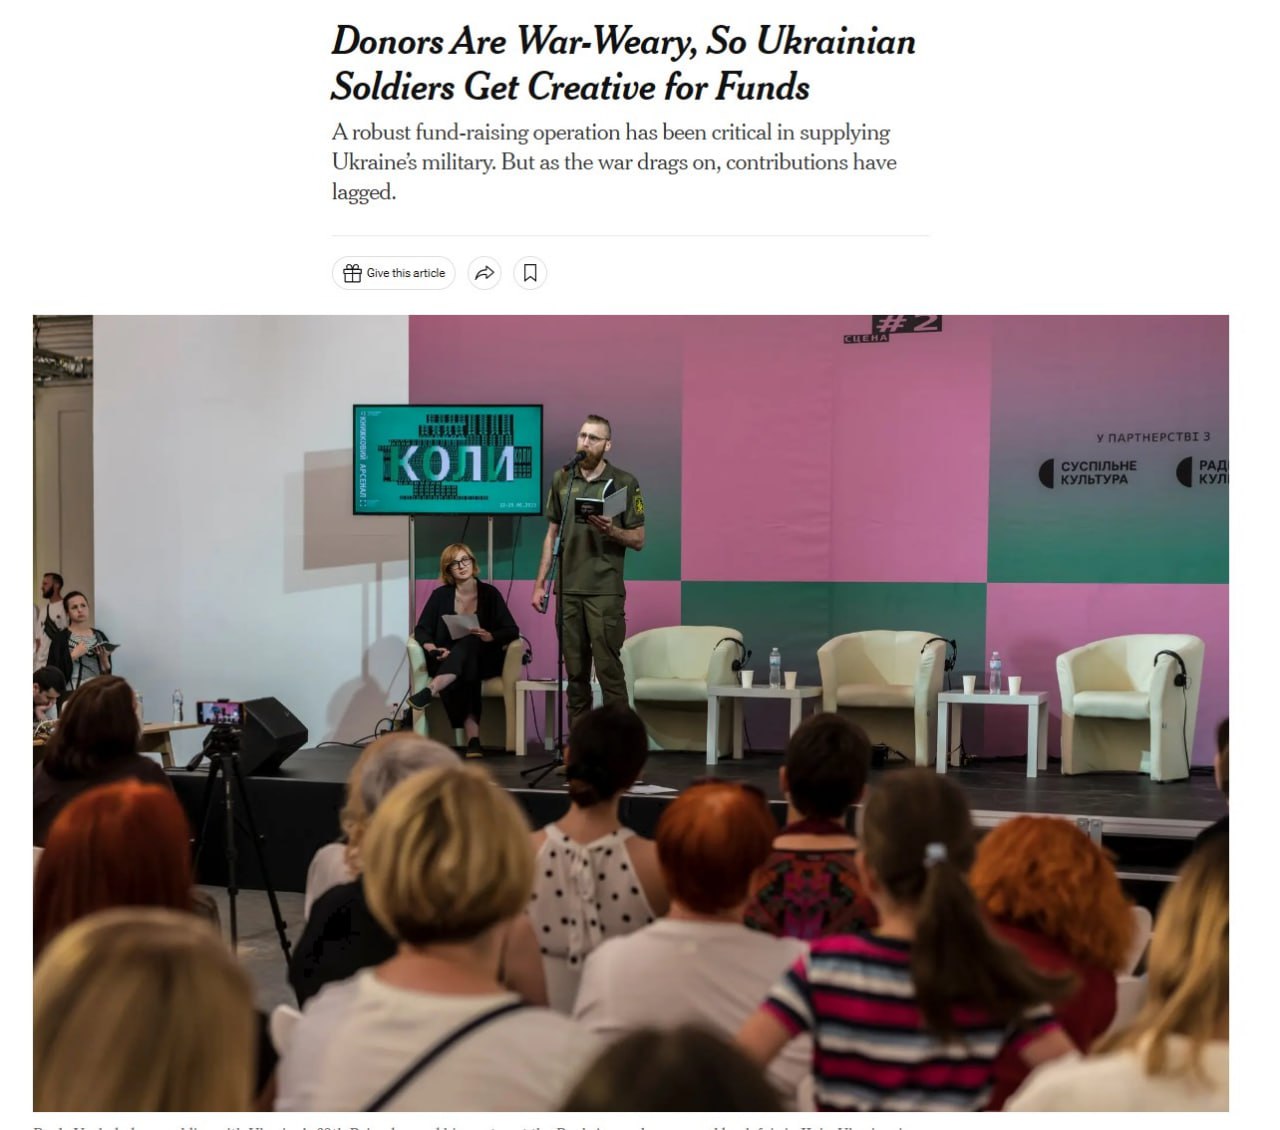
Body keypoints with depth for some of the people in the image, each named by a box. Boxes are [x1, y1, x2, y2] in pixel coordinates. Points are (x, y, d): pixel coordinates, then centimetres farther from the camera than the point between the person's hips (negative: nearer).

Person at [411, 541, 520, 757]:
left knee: (468, 643, -38)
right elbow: (421, 629, 1)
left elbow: (512, 631, -1)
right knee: (461, 678, -38)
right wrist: (432, 649, -21)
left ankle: (430, 691, -60)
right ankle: (473, 740, -55)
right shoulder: (441, 595, 6)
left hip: (483, 660, -1)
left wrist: (490, 636, -23)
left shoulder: (489, 593, 5)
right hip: (448, 661, 1)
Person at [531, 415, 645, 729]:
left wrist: (611, 530, -19)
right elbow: (552, 533, 15)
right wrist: (540, 583, 10)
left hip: (605, 591, -4)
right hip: (567, 589, 4)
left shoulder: (624, 482, -1)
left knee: (608, 667, -7)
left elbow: (638, 540, 1)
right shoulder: (562, 479, 10)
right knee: (575, 670, 7)